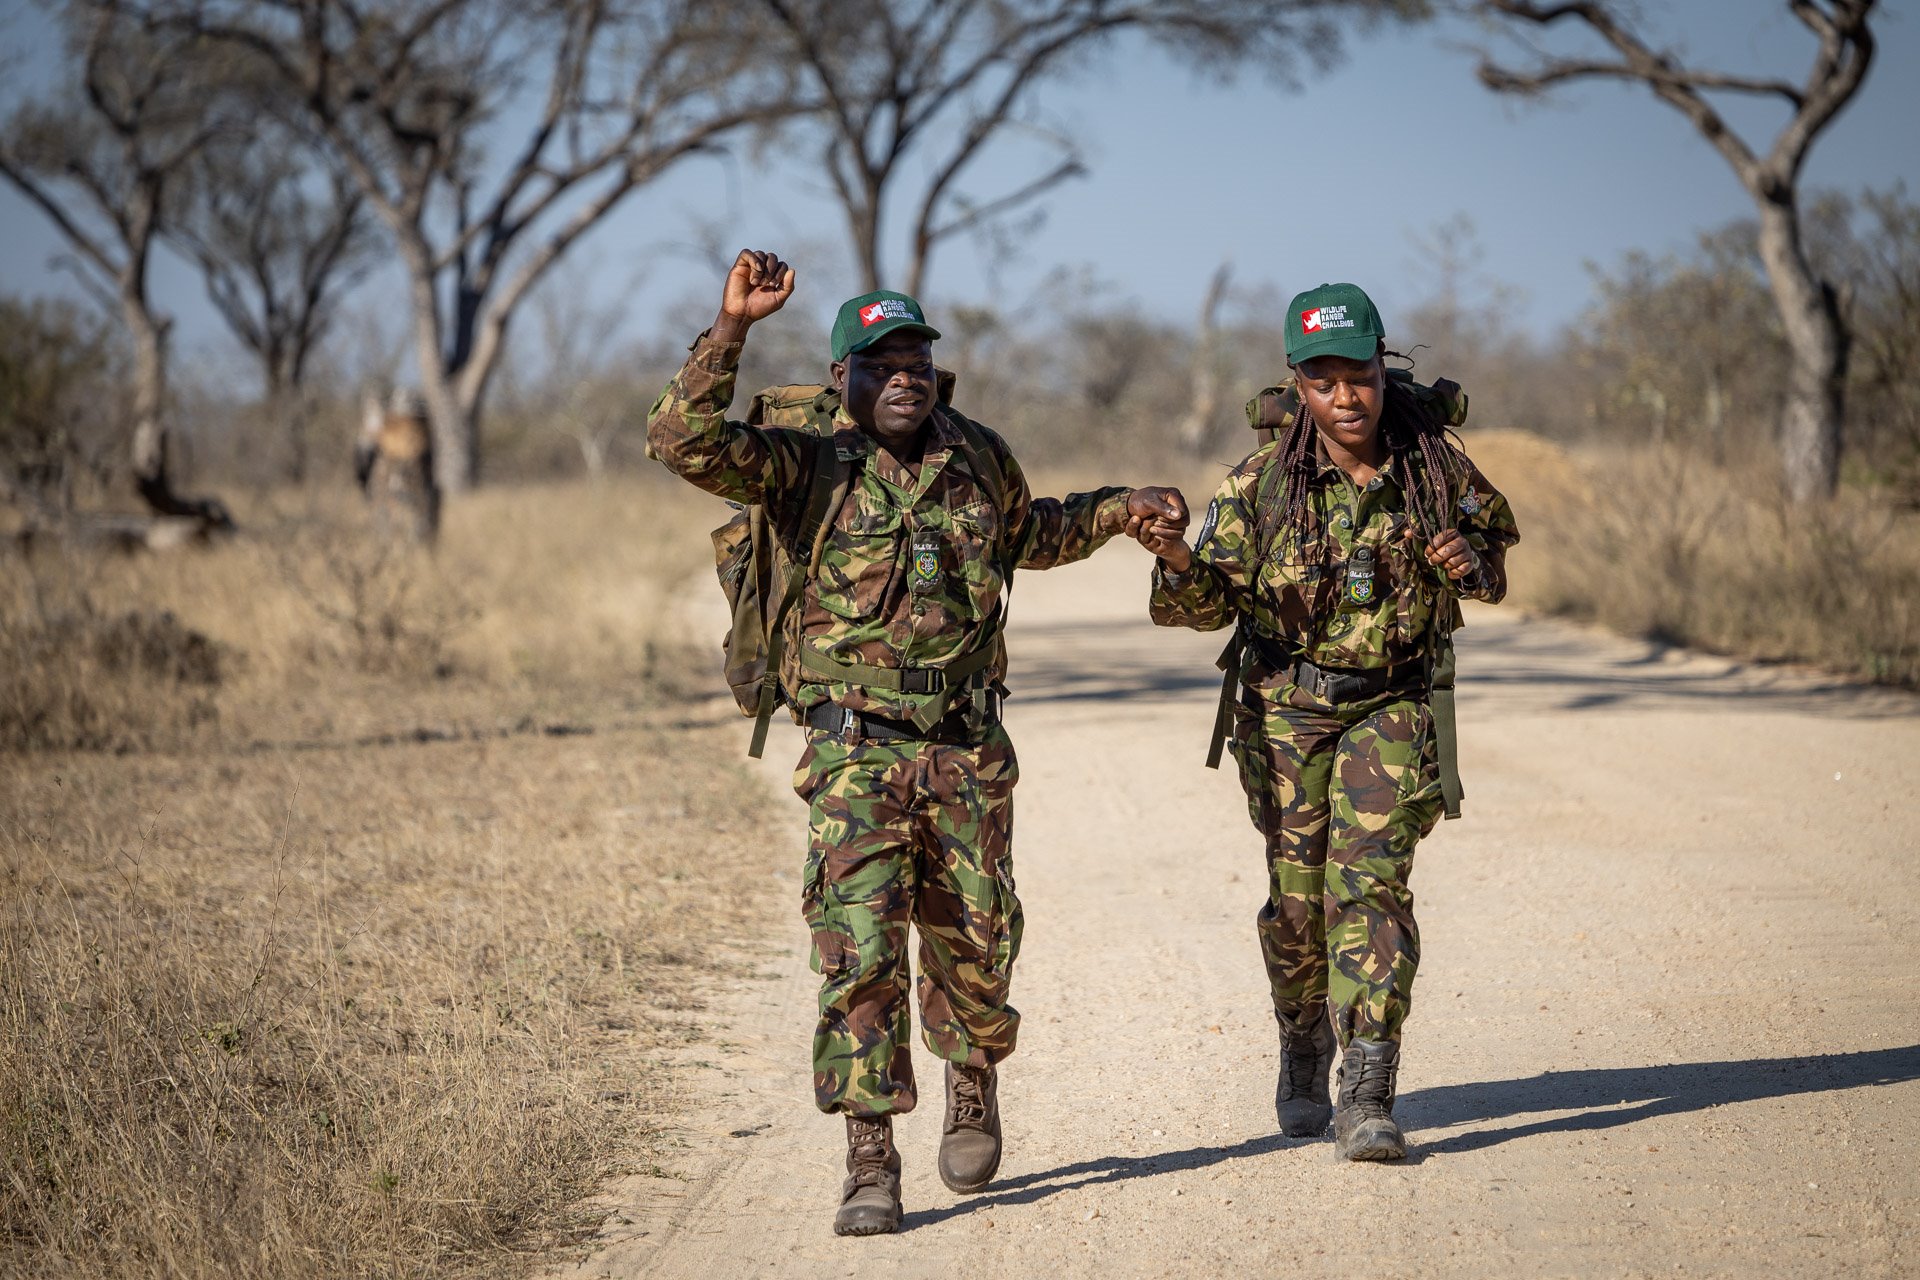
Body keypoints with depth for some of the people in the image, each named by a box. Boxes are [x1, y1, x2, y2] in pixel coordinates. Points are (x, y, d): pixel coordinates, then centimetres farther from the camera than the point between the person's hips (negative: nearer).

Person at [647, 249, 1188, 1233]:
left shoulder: (978, 460, 8)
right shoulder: (810, 468, -6)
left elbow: (1027, 533, 30)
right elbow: (684, 440, -20)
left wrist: (1120, 510, 21)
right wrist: (733, 325, -26)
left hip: (968, 752, 4)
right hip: (857, 753, -4)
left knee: (974, 941, 13)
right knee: (859, 952, -12)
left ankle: (973, 1087, 42)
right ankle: (869, 1165, -8)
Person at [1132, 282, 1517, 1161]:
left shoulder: (1433, 464, -6)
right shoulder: (1263, 481, -9)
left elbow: (1494, 543, 11)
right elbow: (1213, 600, -5)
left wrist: (1470, 561, -13)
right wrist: (1179, 565, -28)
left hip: (1391, 703, 0)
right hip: (1288, 703, 1)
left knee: (1372, 883, -13)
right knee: (1300, 894, 7)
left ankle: (1366, 1099, -15)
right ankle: (1304, 1058, 33)